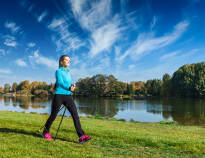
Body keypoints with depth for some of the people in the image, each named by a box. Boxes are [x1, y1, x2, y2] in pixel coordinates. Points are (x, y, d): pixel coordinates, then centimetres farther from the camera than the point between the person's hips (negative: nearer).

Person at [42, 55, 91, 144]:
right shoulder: (58, 71, -3)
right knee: (53, 115, 7)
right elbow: (60, 82, -17)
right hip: (59, 95, -5)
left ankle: (81, 136, -10)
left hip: (68, 96, 5)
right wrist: (69, 88, -30)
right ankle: (45, 132, 30)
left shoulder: (68, 72, 16)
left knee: (75, 114, -7)